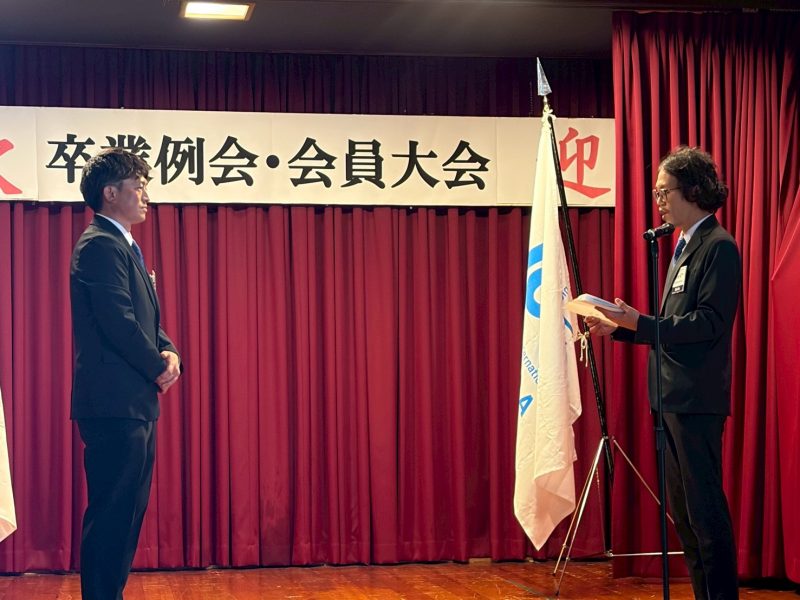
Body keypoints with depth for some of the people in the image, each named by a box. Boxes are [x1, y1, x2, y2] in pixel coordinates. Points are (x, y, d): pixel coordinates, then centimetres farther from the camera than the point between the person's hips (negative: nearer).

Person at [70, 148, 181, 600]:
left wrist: (168, 352, 0)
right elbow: (118, 322, -20)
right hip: (114, 404, -10)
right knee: (112, 515, -6)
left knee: (127, 513, 14)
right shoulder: (101, 245, -12)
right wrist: (159, 368, -8)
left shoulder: (123, 246, 20)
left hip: (135, 403, 10)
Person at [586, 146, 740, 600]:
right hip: (672, 397, 10)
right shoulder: (686, 245, 18)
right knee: (682, 509, 13)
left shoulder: (717, 246, -11)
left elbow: (709, 323, -19)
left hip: (697, 399, -10)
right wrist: (620, 329, 10)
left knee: (705, 507, -6)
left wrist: (640, 322, -23)